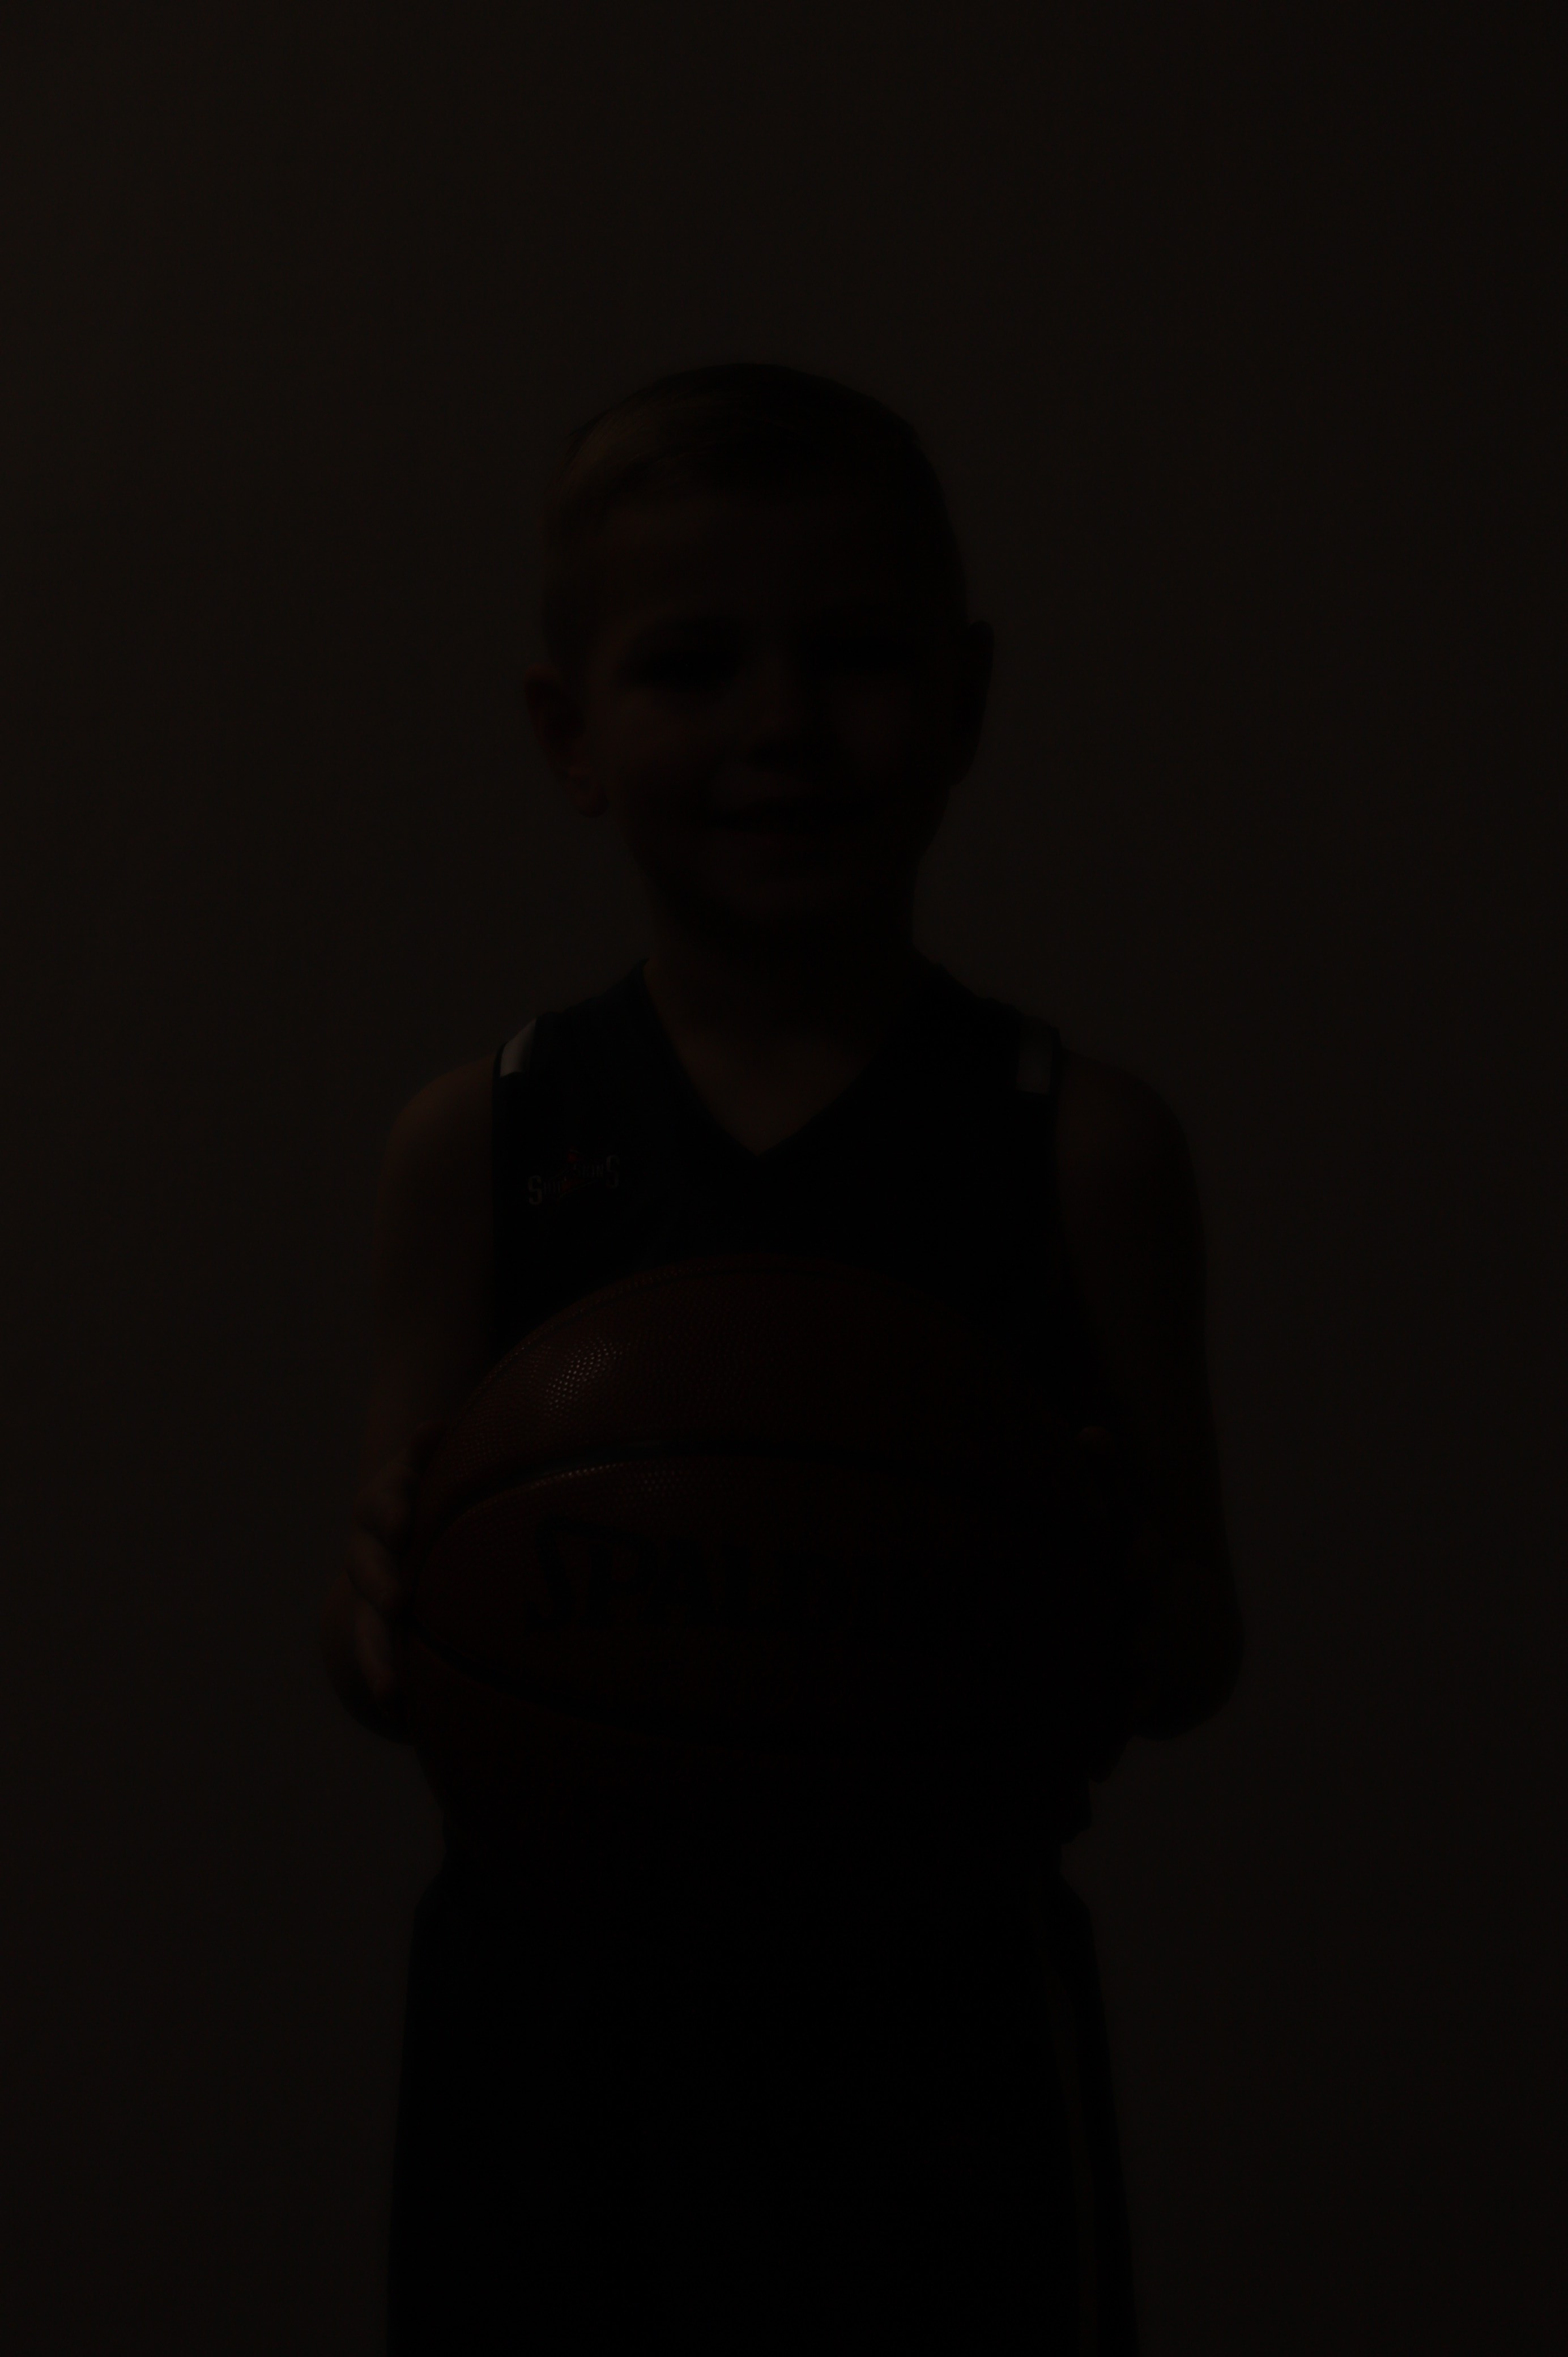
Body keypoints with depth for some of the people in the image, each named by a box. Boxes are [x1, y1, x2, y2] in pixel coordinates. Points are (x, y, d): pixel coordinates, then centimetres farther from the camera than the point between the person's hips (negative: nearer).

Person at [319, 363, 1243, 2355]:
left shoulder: (1083, 1147, -5)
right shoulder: (476, 1144, -1)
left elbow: (1197, 1653, 0)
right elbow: (390, 1617, 3)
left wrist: (1119, 1582, -21)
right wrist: (381, 1635, -19)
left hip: (927, 2016, -1)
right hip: (564, 1989, 1)